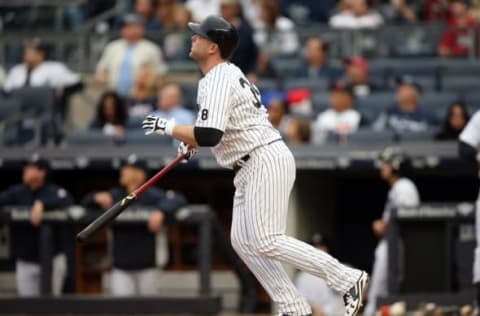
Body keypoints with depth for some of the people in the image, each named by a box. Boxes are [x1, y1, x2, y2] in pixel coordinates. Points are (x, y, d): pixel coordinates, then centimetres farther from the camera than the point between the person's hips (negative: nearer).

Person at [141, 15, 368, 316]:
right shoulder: (228, 73, 16)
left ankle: (347, 279, -13)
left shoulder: (218, 80, -16)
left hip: (265, 162, -11)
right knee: (243, 242, 8)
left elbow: (209, 136, -27)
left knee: (266, 242, -14)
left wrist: (168, 127, -15)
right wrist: (193, 141, 24)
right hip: (251, 169, 11)